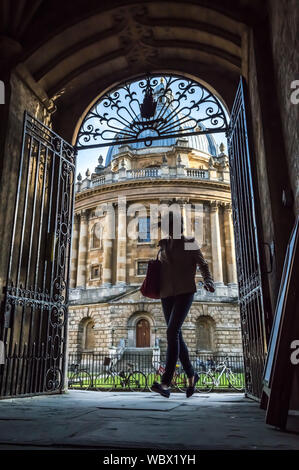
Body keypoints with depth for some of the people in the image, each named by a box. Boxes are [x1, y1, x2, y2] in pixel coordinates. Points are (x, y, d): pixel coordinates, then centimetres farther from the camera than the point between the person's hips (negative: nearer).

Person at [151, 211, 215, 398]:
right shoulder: (164, 244, 16)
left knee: (172, 332, -21)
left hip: (185, 292, -5)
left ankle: (166, 383, -24)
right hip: (167, 294, 5)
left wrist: (209, 281, -19)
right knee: (176, 336, 6)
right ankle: (191, 374, 24)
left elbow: (203, 265, -2)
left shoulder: (190, 243, 4)